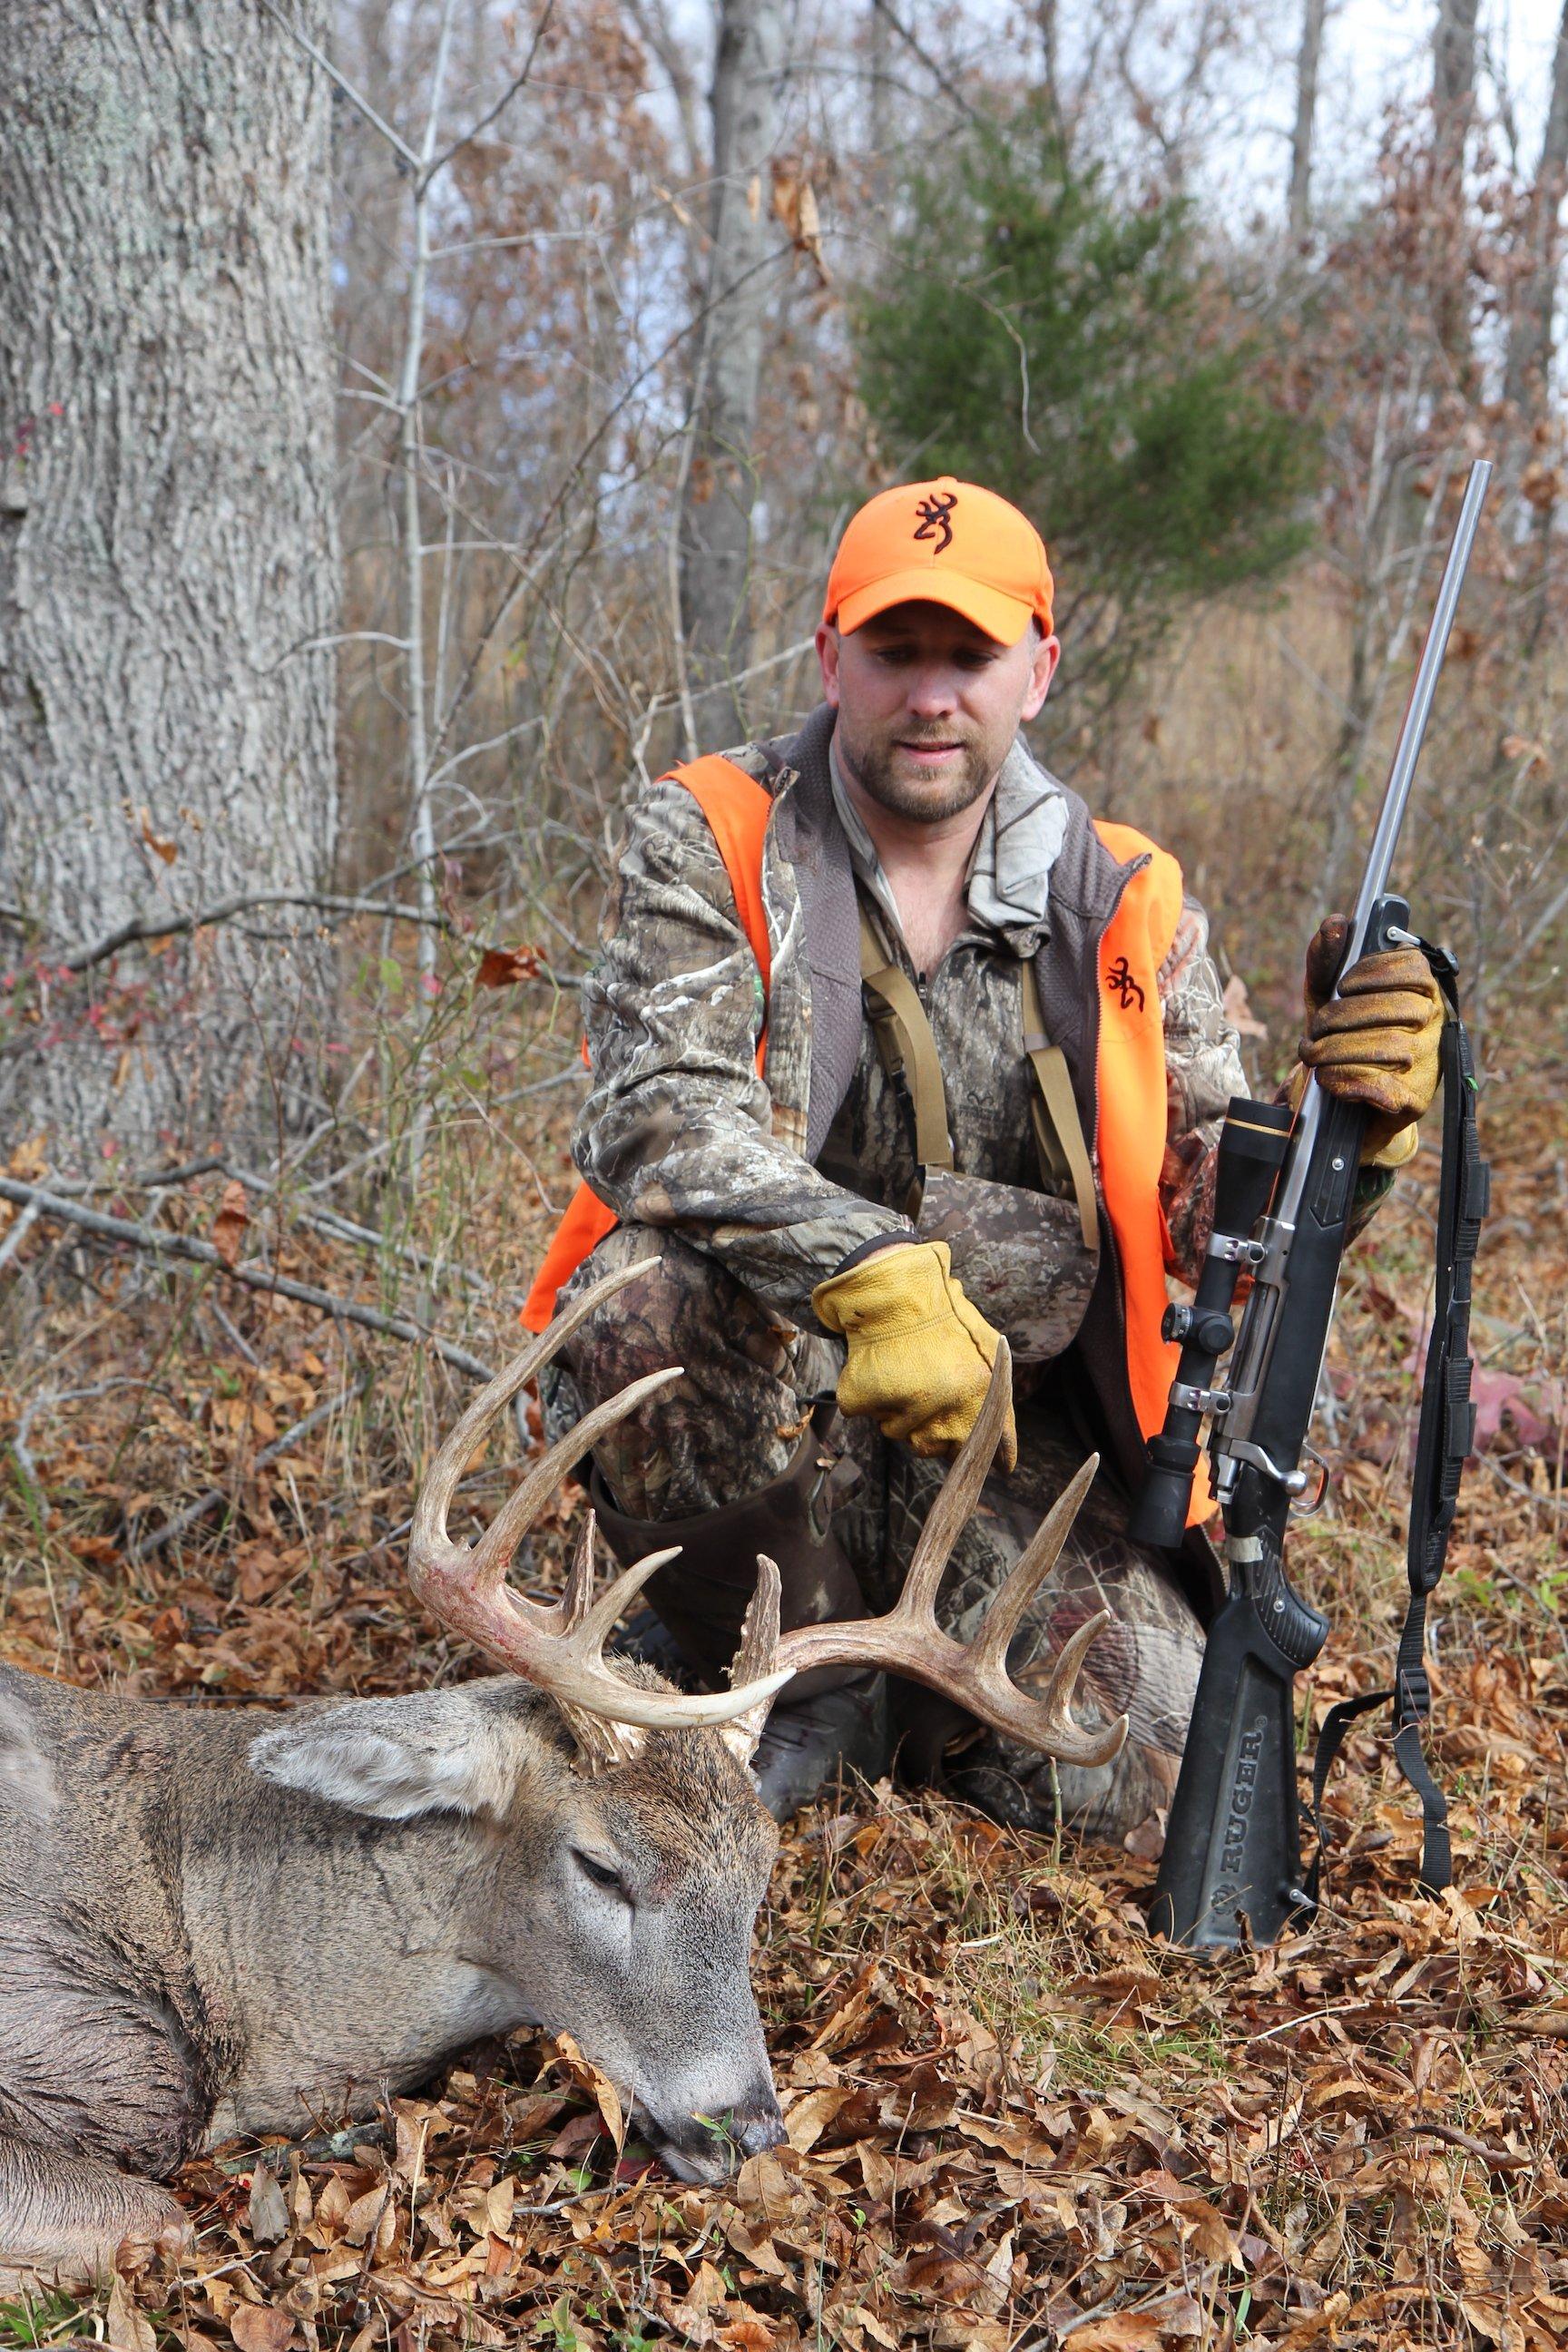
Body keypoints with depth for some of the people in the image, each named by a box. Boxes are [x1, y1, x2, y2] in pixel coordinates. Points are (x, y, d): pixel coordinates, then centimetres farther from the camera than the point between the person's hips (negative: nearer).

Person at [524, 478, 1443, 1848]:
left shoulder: (1126, 907, 4)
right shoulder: (709, 842, -4)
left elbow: (1224, 1226, 2)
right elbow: (657, 1120, -21)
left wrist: (1349, 1119, -19)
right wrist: (874, 1272, -36)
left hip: (1012, 1452, 2)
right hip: (767, 1422, -1)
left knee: (1150, 1782, -18)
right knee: (665, 1288, -36)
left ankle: (903, 1695, 17)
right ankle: (800, 1682, -8)